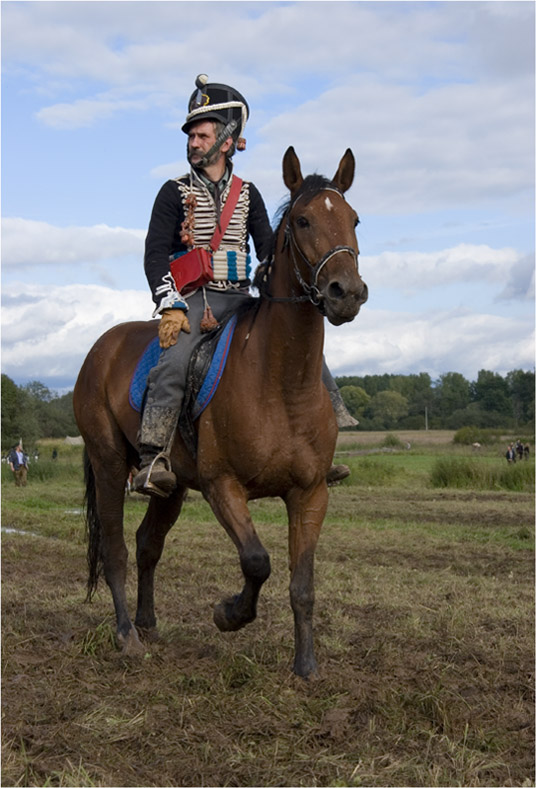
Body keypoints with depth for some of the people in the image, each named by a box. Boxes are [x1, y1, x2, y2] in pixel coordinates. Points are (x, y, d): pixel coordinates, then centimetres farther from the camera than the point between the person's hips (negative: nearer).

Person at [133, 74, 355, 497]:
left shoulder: (247, 194, 13)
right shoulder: (175, 193, 4)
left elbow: (269, 250, 14)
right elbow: (155, 255, -4)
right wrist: (170, 306, -18)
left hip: (239, 297, 4)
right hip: (193, 299, -4)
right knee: (174, 362, -31)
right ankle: (152, 458, -29)